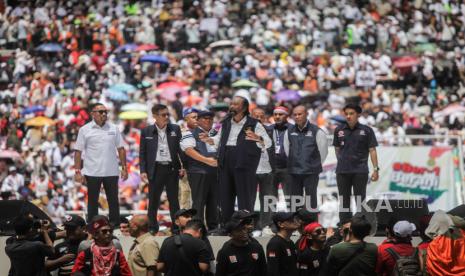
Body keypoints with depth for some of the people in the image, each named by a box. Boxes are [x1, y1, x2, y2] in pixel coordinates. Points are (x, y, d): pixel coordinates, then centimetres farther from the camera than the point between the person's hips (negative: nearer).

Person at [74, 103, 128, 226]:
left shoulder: (113, 129, 6)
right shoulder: (85, 130, -1)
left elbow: (121, 149, 8)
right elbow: (78, 151, -2)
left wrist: (124, 168, 2)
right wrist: (77, 171, -8)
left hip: (111, 172, 2)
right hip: (92, 173, -2)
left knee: (113, 201, 7)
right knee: (92, 202, 6)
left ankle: (116, 226, 14)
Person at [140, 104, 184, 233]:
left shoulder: (175, 129, 4)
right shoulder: (147, 131, 2)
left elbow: (181, 148, 5)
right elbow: (142, 153, 4)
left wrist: (183, 166, -5)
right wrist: (143, 171, -3)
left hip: (172, 168, 1)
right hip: (155, 169, -1)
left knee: (173, 199, 6)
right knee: (153, 200, 4)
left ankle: (176, 227, 11)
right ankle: (152, 228, 12)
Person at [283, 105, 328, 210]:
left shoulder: (316, 131, -5)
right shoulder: (289, 131, 6)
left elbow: (323, 151, 0)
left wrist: (315, 165, 6)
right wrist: (293, 164, 14)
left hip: (311, 173, -4)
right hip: (294, 172, 4)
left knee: (311, 199, -5)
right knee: (295, 201, 8)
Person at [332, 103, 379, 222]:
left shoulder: (366, 131, 0)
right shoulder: (339, 130, 6)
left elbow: (372, 150, -1)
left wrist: (375, 169, -6)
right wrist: (341, 161, 7)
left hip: (360, 171, -2)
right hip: (342, 171, 3)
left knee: (360, 200, 1)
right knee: (344, 200, 8)